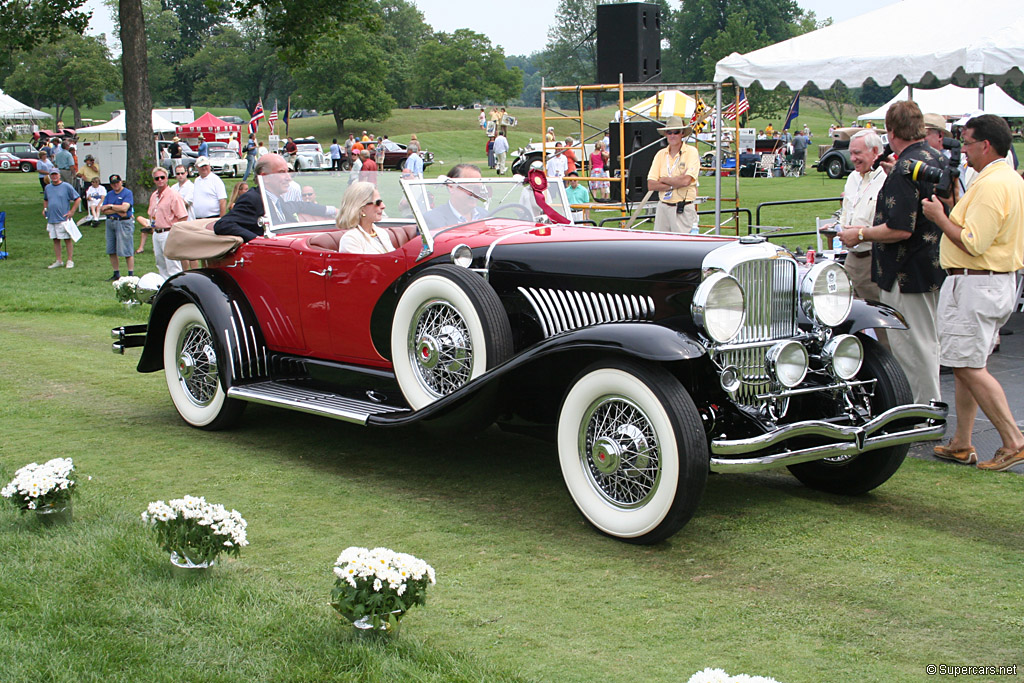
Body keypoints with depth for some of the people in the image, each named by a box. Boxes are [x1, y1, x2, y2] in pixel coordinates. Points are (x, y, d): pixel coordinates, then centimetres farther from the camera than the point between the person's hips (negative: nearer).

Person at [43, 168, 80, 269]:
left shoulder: (66, 186, -4)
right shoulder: (47, 188, 13)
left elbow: (78, 199, -4)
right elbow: (45, 199, 32)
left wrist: (72, 211, -8)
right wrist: (44, 209, 15)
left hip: (63, 218, -5)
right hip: (51, 218, 6)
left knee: (67, 239, -3)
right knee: (55, 240, 8)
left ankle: (70, 261, 2)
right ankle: (58, 261, 14)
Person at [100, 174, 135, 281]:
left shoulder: (127, 193, -3)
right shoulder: (109, 194, 15)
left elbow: (124, 208, -16)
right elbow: (102, 210, 5)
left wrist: (110, 206, -4)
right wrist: (117, 211, -10)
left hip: (124, 223, -7)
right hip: (110, 223, 7)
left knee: (127, 251, -8)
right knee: (111, 251, 8)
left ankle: (131, 274, -5)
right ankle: (116, 274, 17)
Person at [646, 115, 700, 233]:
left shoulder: (691, 152, -3)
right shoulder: (660, 154, 10)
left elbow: (686, 181, -16)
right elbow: (651, 185, 1)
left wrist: (663, 180, -3)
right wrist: (676, 183, -10)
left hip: (684, 210, -4)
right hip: (663, 208, 5)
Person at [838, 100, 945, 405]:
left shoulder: (905, 169, -22)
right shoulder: (940, 160, 8)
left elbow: (901, 230, -28)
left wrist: (861, 235, -13)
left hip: (908, 274, -10)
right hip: (934, 268, 10)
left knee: (912, 346, -1)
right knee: (927, 342, 20)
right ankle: (931, 407, 31)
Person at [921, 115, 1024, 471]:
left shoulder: (991, 185, -19)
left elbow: (973, 243, -24)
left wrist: (940, 218, -12)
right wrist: (951, 206, 16)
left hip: (974, 284, -11)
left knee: (969, 367, -8)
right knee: (966, 365, 14)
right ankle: (961, 444, 19)